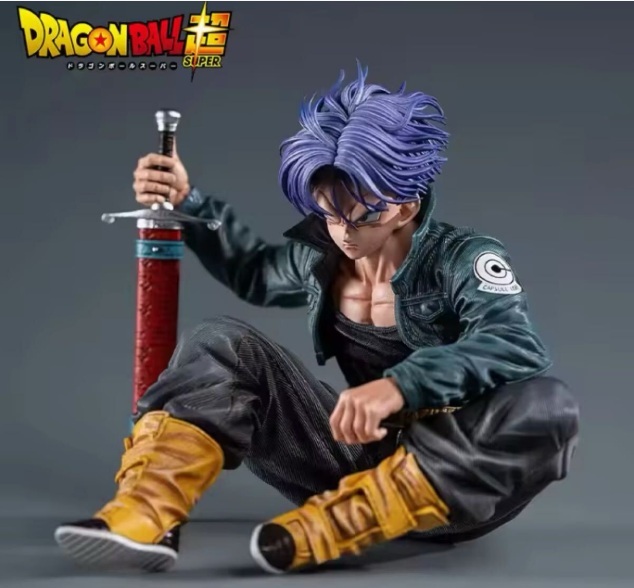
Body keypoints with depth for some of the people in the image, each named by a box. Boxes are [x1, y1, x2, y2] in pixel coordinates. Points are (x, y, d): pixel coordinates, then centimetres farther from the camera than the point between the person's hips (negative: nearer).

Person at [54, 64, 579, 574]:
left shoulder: (464, 260, -12)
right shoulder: (320, 259, 3)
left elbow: (518, 347, -31)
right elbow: (254, 270, 26)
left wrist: (401, 384, -45)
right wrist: (188, 204, 14)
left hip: (453, 474, -4)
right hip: (358, 452, 4)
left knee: (546, 409, -36)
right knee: (222, 344, -6)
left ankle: (330, 524, -35)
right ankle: (146, 515, -30)